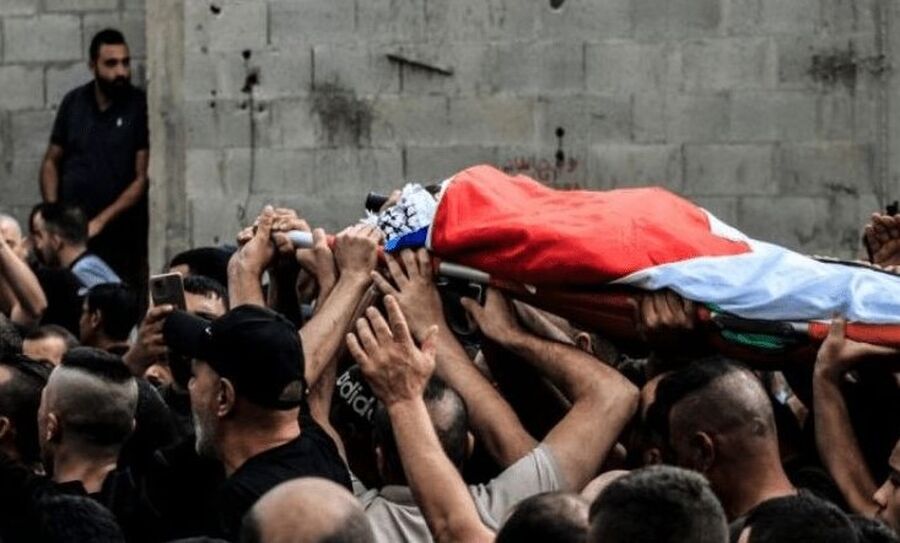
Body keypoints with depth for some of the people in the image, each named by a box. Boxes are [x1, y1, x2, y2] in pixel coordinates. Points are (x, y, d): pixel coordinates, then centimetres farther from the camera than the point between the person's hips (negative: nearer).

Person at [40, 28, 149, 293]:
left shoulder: (140, 106, -3)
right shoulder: (73, 103, 8)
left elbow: (142, 178, -6)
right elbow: (52, 162, 15)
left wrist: (101, 221, -13)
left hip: (121, 236, -3)